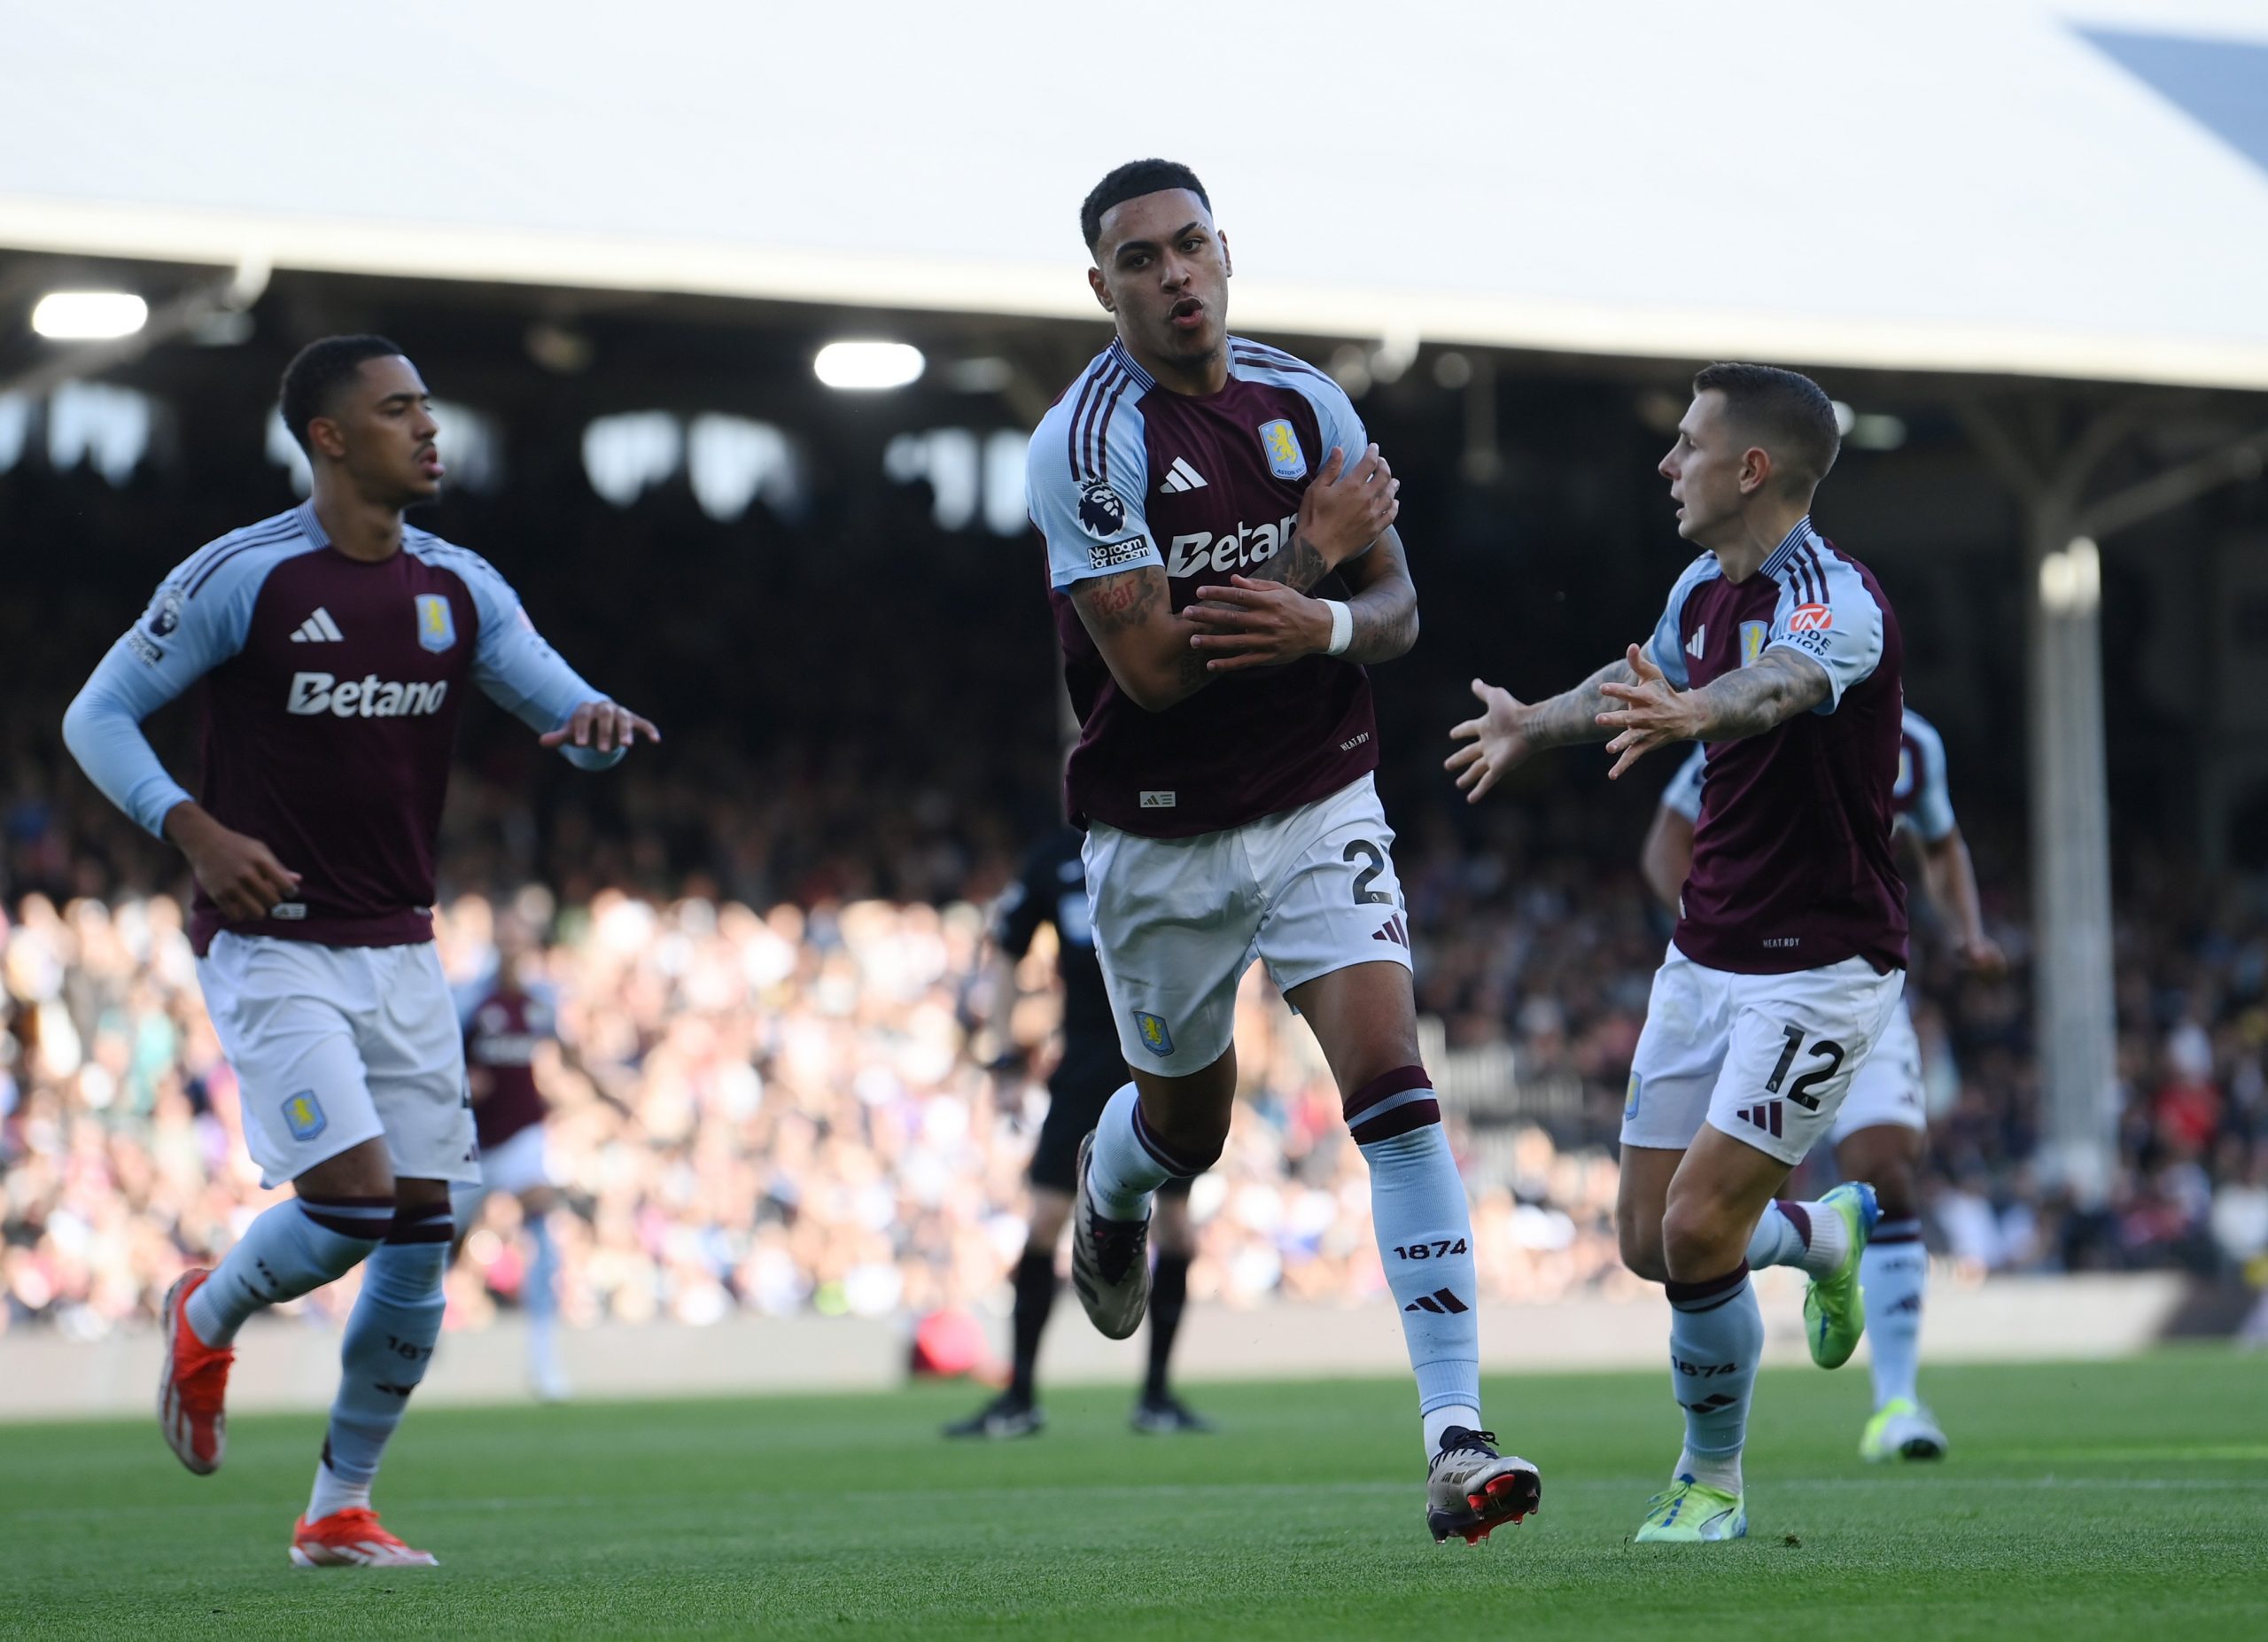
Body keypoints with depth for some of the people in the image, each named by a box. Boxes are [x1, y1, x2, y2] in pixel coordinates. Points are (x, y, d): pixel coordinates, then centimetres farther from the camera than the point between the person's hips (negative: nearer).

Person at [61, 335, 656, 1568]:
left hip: (400, 955, 6)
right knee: (354, 1199, -19)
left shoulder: (458, 588, 7)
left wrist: (595, 723, -17)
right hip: (270, 948, -5)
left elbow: (566, 709, 8)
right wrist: (196, 831, -17)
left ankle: (339, 1511, 15)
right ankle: (205, 1320, 14)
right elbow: (98, 716, -3)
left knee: (422, 1236, 1)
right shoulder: (240, 577, -8)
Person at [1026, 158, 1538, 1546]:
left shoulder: (1307, 404, 1)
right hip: (1161, 841, -2)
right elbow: (1152, 666, -22)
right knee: (1189, 1124, 16)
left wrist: (1323, 627, -19)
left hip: (1320, 807, 2)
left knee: (1393, 1084, -16)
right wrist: (1317, 549, -17)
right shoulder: (1086, 445, -15)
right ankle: (1109, 1187, 56)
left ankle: (1457, 1439, -21)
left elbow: (1397, 610, 4)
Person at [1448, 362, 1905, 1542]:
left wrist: (1697, 712, -66)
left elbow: (1779, 681, -45)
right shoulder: (1703, 588, 5)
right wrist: (1537, 723, 42)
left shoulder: (1836, 601, -21)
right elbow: (1648, 675, 29)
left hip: (1820, 968, -8)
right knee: (1648, 1240, 6)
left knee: (1699, 1228, -15)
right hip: (1706, 955, 8)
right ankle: (1829, 1234, 38)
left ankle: (1712, 1483, 8)